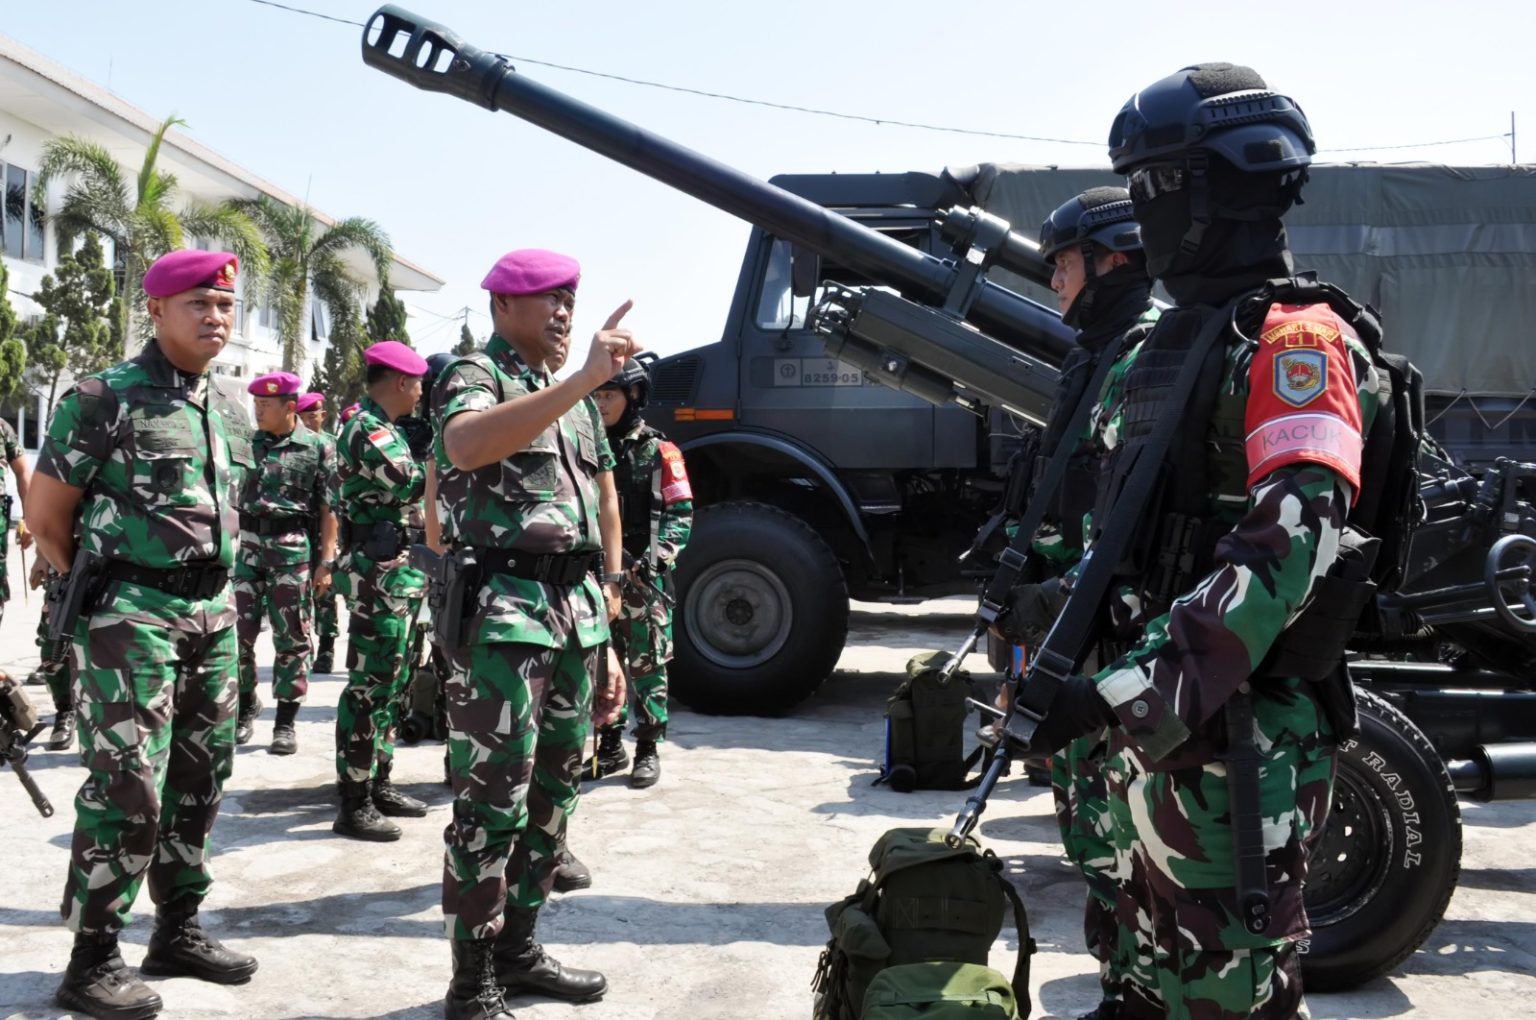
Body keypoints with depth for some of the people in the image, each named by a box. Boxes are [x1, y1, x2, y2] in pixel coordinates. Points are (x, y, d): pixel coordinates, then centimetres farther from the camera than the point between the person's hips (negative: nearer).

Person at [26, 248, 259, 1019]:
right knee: (127, 786, -6)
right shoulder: (105, 398, -9)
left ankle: (178, 931, 26)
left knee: (199, 777, 12)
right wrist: (102, 588, 3)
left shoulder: (231, 410, 11)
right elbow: (45, 515, -5)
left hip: (212, 614, 7)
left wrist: (210, 588, 17)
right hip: (131, 616, -7)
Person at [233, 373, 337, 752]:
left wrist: (326, 560, -6)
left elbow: (328, 509, -1)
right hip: (248, 546, 3)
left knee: (291, 636, 2)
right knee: (239, 630, 4)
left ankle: (286, 721, 10)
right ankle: (245, 704, 24)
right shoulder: (248, 444, 10)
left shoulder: (318, 448, 0)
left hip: (293, 549, -3)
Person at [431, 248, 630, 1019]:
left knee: (551, 792, 13)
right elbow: (467, 444, -31)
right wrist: (583, 380, -34)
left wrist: (606, 639, 17)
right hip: (503, 612, -8)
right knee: (492, 802, -5)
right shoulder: (473, 374, -4)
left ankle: (517, 950, 26)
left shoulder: (573, 399, 19)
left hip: (576, 613, 8)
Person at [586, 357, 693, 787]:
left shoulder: (657, 450, -2)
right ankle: (610, 748, 20)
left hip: (642, 578, -5)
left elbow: (680, 513, -7)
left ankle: (647, 750, 9)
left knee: (646, 666, 1)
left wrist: (655, 555, -19)